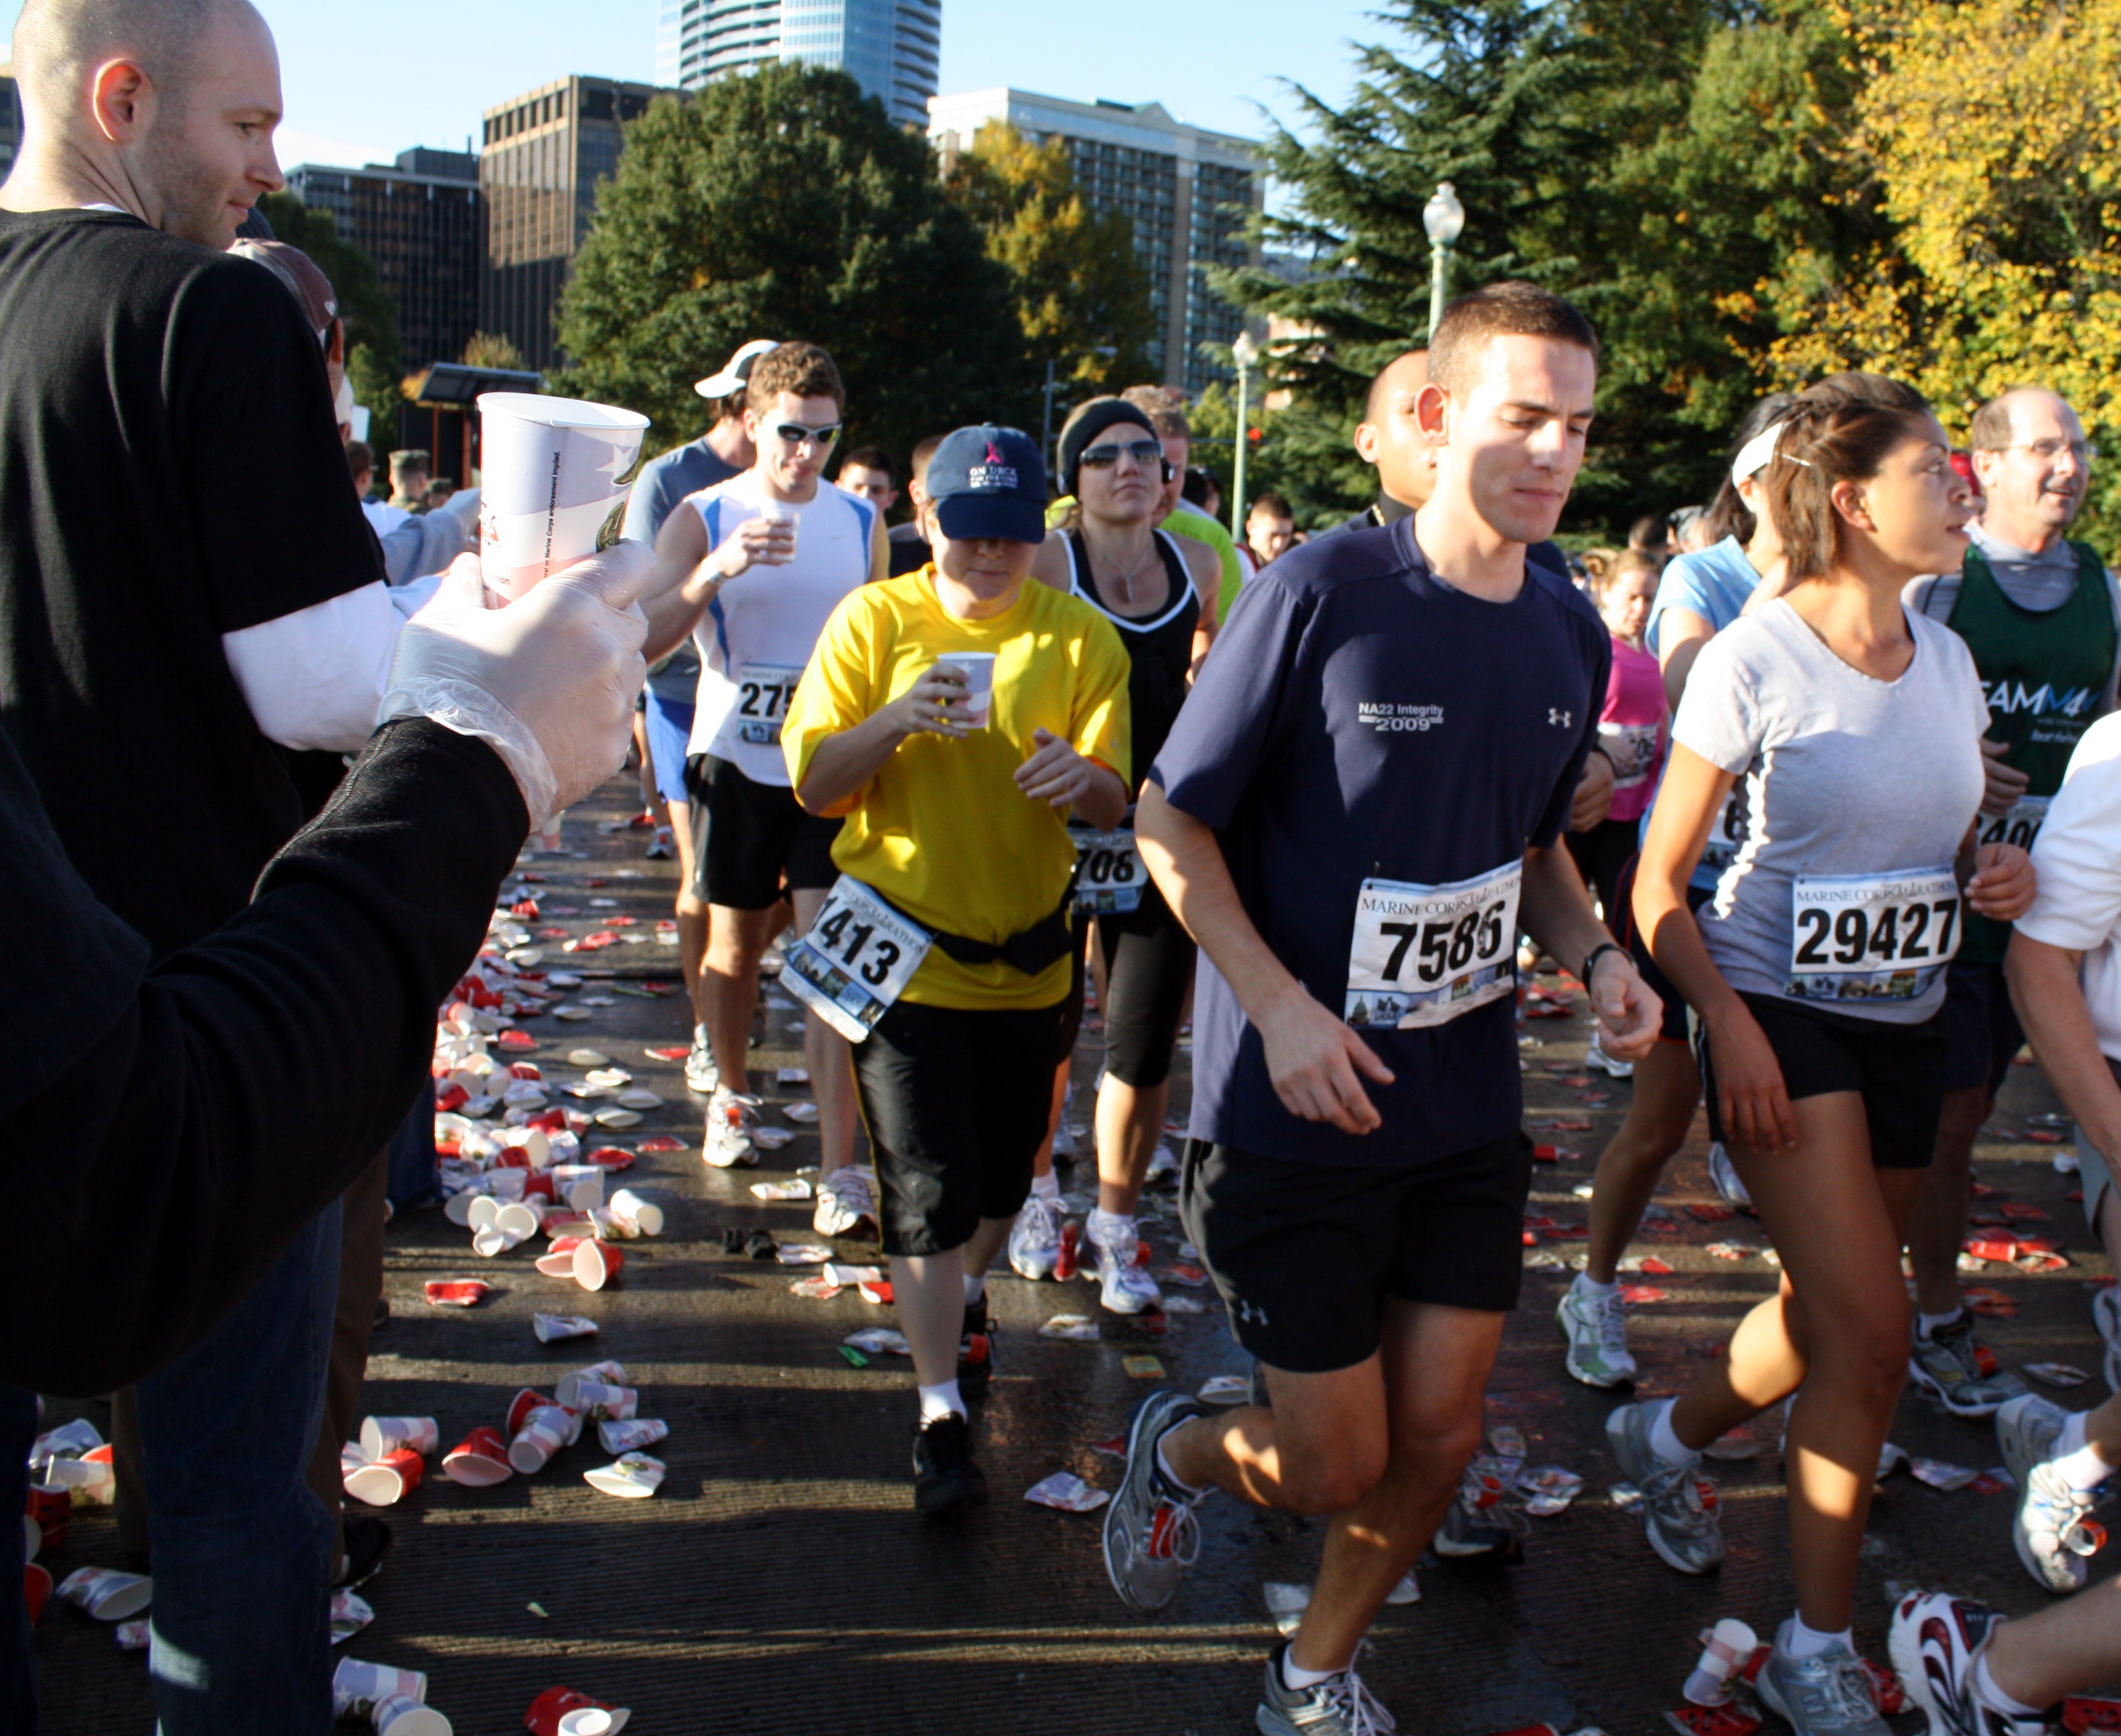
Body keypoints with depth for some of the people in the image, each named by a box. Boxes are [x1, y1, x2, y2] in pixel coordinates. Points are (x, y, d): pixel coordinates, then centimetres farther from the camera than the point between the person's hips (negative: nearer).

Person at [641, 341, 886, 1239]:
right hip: (737, 762, 0)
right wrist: (717, 570, -28)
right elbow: (643, 636, -14)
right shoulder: (704, 518, -1)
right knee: (736, 941, 13)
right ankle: (732, 1094, 40)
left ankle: (840, 1171, -11)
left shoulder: (861, 520, 6)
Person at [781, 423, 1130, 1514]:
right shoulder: (874, 620, -6)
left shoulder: (1082, 639, -3)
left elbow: (1113, 804, -4)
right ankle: (942, 1418, 5)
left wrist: (1081, 776, -29)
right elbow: (814, 786, -9)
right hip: (906, 951, -3)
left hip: (1026, 955, 3)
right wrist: (895, 719, -28)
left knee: (1003, 1173, 19)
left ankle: (965, 1297, 49)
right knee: (928, 1190, -6)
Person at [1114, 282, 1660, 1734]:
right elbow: (1172, 817, -10)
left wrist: (1598, 952, -3)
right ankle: (1181, 1450, 39)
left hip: (1469, 1111, 6)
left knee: (1438, 1439, 10)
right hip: (1298, 1109, -5)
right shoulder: (1322, 594, -16)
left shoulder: (1571, 635, 3)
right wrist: (1280, 1006, -21)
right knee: (1338, 1466, 3)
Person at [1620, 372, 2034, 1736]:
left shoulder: (1947, 661, 5)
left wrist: (1995, 878, -4)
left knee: (1833, 1314, 15)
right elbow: (1659, 880, -11)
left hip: (1907, 1023, 7)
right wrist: (1731, 1029, -21)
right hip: (1784, 1018, -6)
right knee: (1873, 1333, -12)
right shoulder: (1755, 660, -13)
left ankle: (1671, 1436, 44)